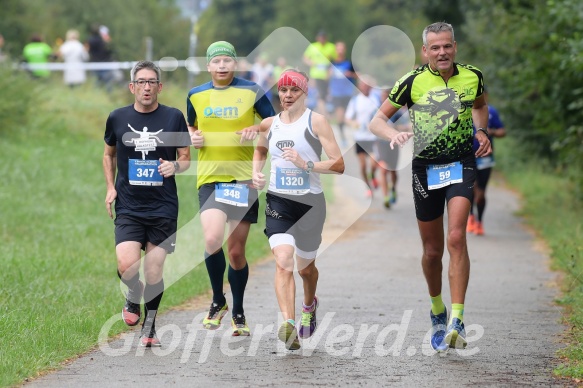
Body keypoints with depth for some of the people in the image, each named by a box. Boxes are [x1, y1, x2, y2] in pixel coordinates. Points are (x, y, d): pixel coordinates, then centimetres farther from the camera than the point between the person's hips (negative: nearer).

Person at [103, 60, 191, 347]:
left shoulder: (173, 117, 1)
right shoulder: (117, 118, 4)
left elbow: (186, 158, 8)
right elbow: (109, 154, 20)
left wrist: (175, 166, -15)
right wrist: (110, 187, 7)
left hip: (163, 207, 0)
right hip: (128, 207, 0)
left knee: (154, 272, 1)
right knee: (127, 266, -17)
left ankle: (149, 326, 22)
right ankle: (133, 297, 17)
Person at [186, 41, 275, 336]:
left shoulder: (251, 92, 1)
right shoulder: (196, 95, 9)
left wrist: (258, 131, -14)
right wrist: (193, 138, 2)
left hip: (244, 178, -1)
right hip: (209, 177, 1)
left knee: (236, 250, 4)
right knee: (213, 239, -21)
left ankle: (238, 312, 23)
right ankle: (218, 300, 1)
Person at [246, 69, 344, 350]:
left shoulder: (316, 122, -5)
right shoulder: (269, 124, 7)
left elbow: (339, 165, -9)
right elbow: (260, 150, 31)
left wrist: (307, 164, -22)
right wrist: (256, 173, 12)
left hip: (310, 202, -2)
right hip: (277, 201, 2)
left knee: (305, 267, 16)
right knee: (283, 261, -20)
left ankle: (309, 306, 48)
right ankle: (288, 323, -31)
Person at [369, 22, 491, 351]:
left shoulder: (472, 77, 0)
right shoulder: (412, 82, -6)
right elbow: (378, 120, -1)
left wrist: (482, 132, 5)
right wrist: (394, 135, -22)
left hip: (462, 164, 0)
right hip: (425, 168, 0)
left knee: (456, 238, -18)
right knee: (432, 249, 7)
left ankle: (457, 320, -20)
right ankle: (437, 310, 33)